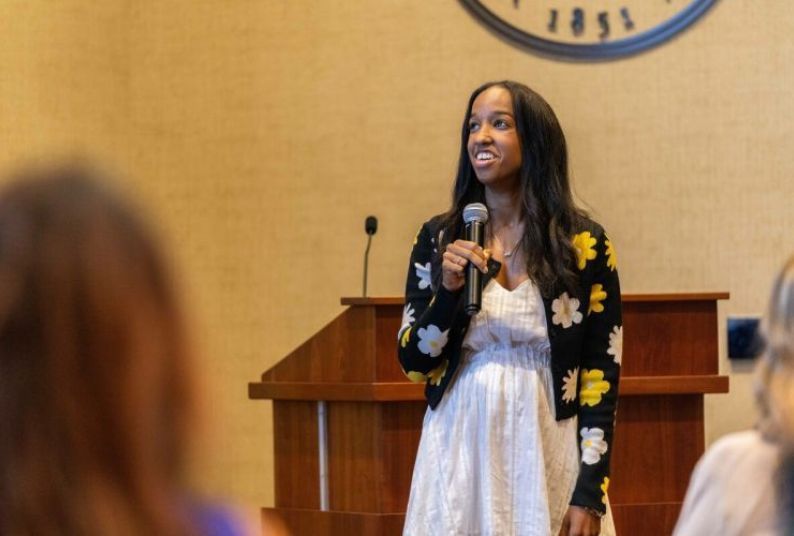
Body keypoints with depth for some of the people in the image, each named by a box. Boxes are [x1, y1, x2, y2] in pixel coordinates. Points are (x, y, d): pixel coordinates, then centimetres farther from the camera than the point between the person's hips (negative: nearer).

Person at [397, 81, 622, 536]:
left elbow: (602, 374, -4)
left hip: (548, 453, -2)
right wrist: (449, 290, -13)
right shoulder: (439, 239, 3)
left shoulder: (584, 243, -3)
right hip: (461, 452, 2)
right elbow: (414, 364, 3)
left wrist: (590, 492, -10)